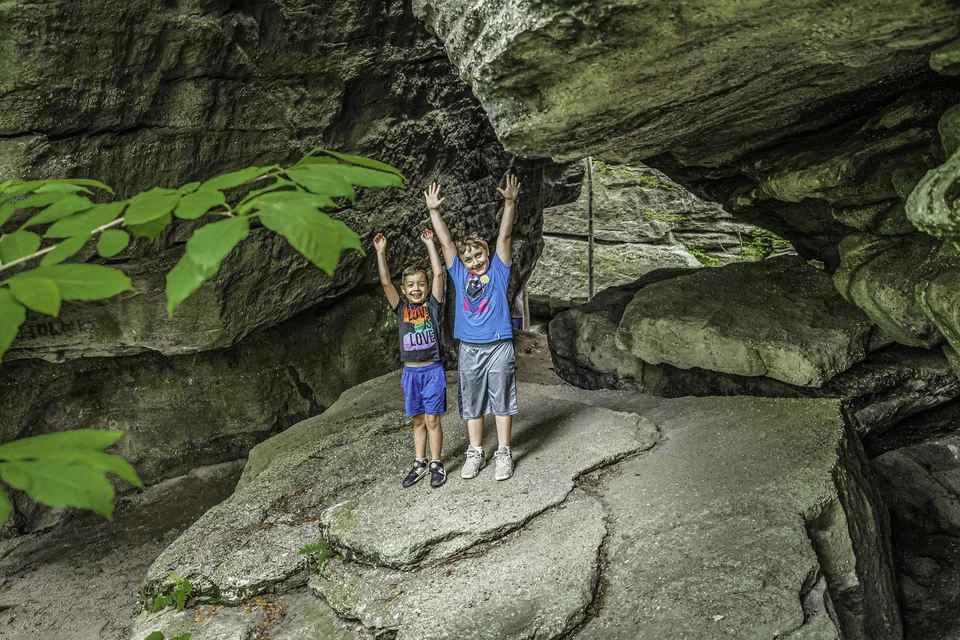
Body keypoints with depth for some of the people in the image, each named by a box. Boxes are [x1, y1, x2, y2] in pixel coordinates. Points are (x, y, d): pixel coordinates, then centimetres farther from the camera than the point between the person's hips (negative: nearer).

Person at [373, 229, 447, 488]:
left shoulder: (432, 305, -1)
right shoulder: (401, 309, 4)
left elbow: (438, 274, -9)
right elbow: (385, 282, -5)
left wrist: (429, 243, -7)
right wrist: (381, 252, -12)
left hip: (432, 371, -3)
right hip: (410, 372, 3)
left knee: (432, 420, 1)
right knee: (418, 421, 12)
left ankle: (436, 464, 12)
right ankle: (419, 463, 22)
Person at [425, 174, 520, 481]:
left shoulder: (498, 270, 5)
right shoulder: (460, 274, 9)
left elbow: (504, 236, -3)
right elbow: (445, 242, 5)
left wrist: (510, 202, -12)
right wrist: (433, 210, -1)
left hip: (499, 346, -2)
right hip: (469, 349, 2)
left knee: (502, 400, 3)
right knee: (472, 403, 9)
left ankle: (503, 453, 11)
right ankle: (475, 452, 20)